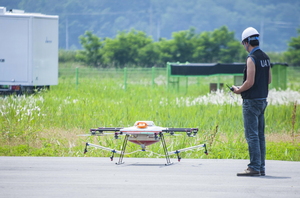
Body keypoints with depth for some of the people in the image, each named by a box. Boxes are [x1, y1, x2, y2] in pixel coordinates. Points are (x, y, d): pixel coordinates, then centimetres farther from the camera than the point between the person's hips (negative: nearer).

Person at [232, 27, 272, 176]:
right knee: (260, 135, 11)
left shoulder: (252, 58, -15)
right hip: (262, 99, 9)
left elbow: (250, 82, -20)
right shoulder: (265, 57, 11)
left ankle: (254, 167, -10)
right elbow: (269, 80, 17)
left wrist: (238, 90, -5)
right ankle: (261, 168, 12)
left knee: (252, 135, -7)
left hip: (251, 101, -9)